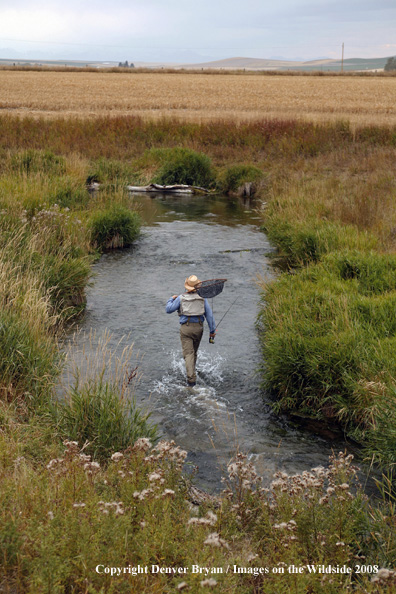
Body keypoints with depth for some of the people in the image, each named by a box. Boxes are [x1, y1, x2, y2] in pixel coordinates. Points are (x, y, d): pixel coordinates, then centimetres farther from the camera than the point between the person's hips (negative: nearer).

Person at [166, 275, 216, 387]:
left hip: (186, 328, -3)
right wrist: (212, 330, 7)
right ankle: (192, 372, 36)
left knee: (188, 353, -6)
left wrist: (171, 299, 22)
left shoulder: (181, 298, -4)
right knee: (194, 351, 21)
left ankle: (191, 378, -20)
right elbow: (209, 315, 2)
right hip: (198, 327, 3)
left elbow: (168, 309, 4)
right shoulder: (202, 298, 2)